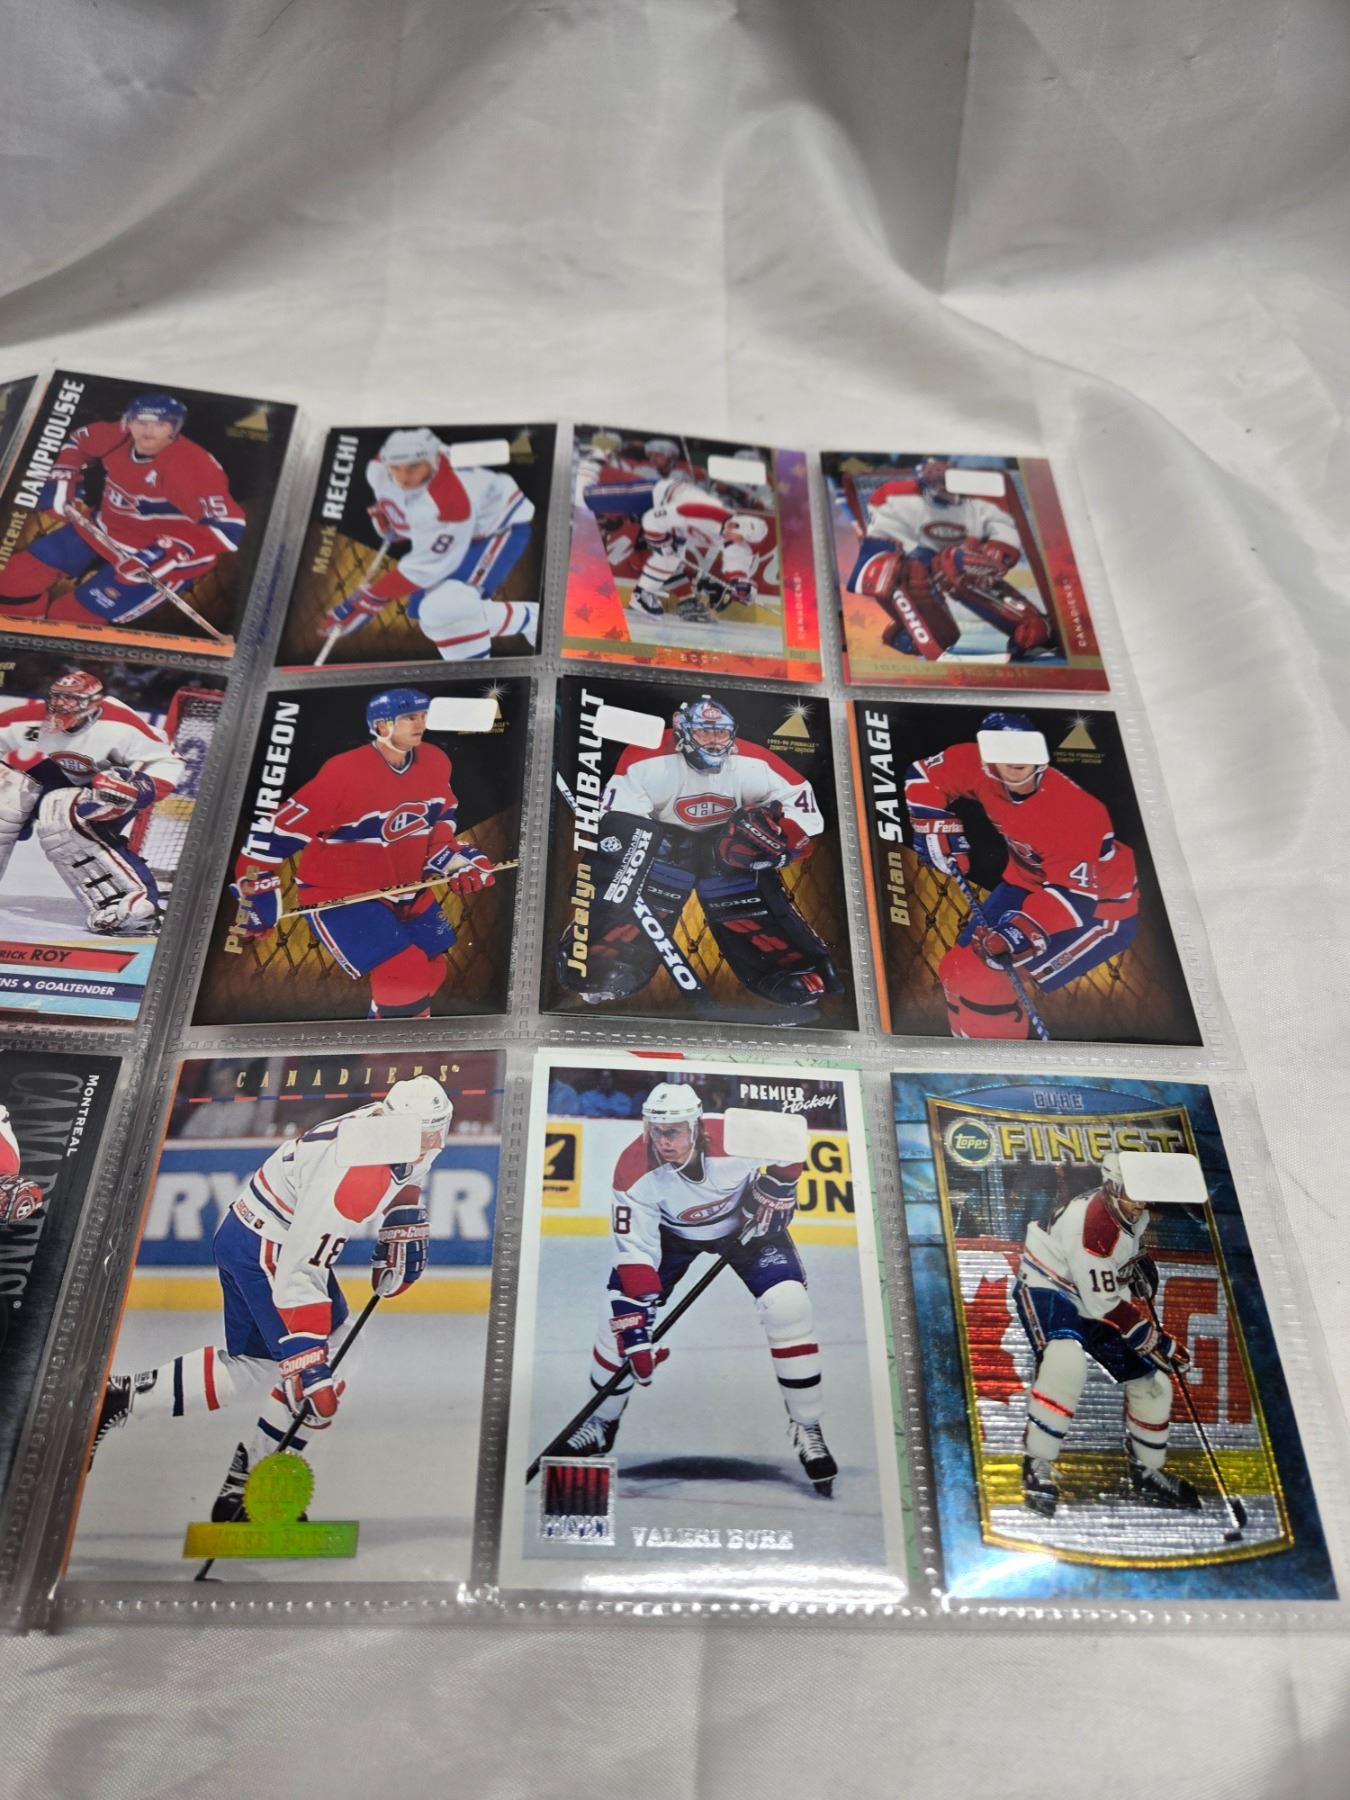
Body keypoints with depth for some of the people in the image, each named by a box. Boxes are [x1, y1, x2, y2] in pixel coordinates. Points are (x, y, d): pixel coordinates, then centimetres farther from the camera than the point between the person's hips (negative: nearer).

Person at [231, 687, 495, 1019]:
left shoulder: (436, 762, -6)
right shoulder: (343, 773, -26)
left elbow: (441, 816, 12)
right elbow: (284, 828, -21)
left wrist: (451, 857, -2)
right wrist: (257, 892, -17)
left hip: (407, 889, 7)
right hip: (338, 895, -7)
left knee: (428, 971, 17)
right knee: (405, 978, -19)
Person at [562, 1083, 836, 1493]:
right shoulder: (635, 1174, -33)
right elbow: (634, 1258, -29)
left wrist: (775, 1193, -15)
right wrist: (636, 1333, -31)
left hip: (747, 1221, -1)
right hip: (670, 1231, 1)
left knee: (788, 1306, -18)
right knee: (620, 1313, -8)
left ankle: (806, 1428, 2)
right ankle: (601, 1423, 18)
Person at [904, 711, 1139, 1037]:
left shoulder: (1072, 811, -33)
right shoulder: (976, 767, -18)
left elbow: (1077, 893, -33)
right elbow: (923, 776, 0)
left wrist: (1022, 930, -44)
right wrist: (938, 827, -10)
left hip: (1099, 902, -7)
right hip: (1027, 880, 7)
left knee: (986, 971, -22)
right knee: (959, 966, 3)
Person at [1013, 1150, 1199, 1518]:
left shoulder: (1132, 1212, -4)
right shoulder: (1092, 1224, -32)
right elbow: (1105, 1306, -27)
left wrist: (1140, 1264, 9)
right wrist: (1157, 1341, -20)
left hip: (1092, 1298, 9)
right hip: (1046, 1289, -9)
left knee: (1149, 1380, 7)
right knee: (1067, 1361, -37)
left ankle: (1148, 1473, 29)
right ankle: (1037, 1466, -23)